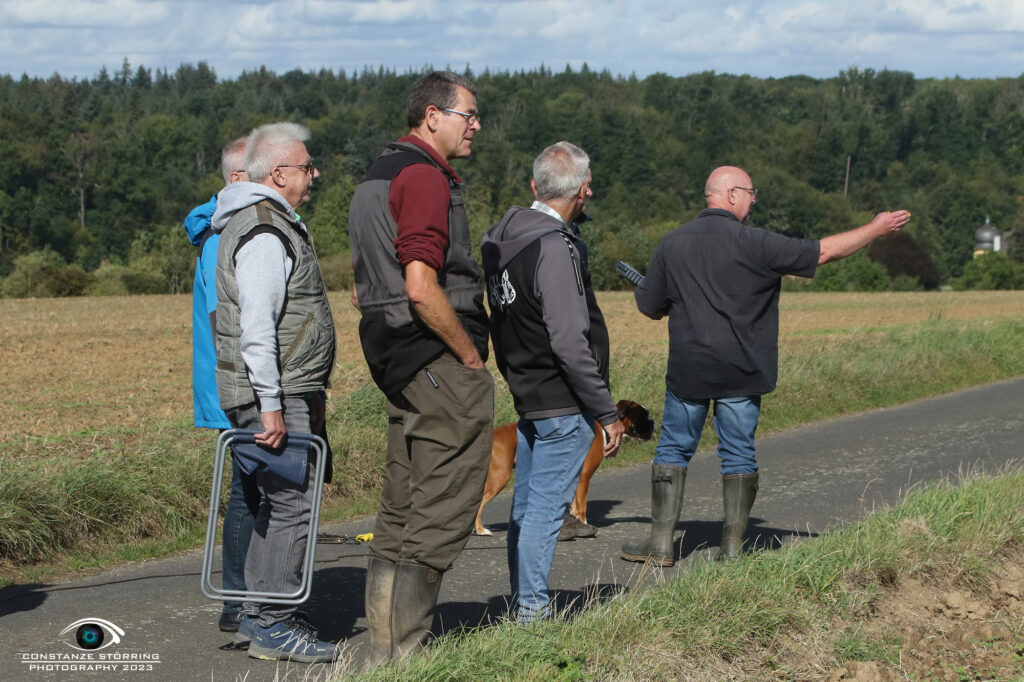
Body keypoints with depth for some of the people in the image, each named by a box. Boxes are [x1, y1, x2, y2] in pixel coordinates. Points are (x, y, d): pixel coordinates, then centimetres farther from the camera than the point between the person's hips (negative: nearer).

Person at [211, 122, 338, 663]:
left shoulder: (275, 223, 20)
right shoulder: (264, 233, -16)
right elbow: (257, 327, -22)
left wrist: (310, 395, 26)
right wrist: (271, 405, -24)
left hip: (289, 392, 11)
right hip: (272, 394, -11)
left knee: (279, 500, 15)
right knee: (291, 503, -10)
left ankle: (260, 611, 22)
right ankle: (273, 625, -6)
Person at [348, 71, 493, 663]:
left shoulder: (378, 175, 19)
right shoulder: (425, 177, -14)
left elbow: (364, 290, 23)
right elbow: (421, 287, -24)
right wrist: (472, 355, -14)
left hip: (396, 363, 10)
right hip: (442, 364, -10)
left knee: (403, 511, 14)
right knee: (442, 513, -6)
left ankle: (385, 645, 18)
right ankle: (404, 648, -5)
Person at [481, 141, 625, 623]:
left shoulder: (502, 237, 8)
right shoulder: (555, 248, -20)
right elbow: (569, 342, -23)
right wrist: (606, 411, -18)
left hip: (527, 397, 9)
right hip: (563, 403, -9)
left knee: (526, 504, 15)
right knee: (547, 505, -5)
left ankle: (521, 604, 22)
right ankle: (532, 609, -3)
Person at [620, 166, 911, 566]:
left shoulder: (672, 244, 0)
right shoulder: (755, 244, -10)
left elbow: (649, 308, 7)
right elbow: (824, 252, -5)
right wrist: (876, 230, 6)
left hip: (687, 371, 2)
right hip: (740, 373, -2)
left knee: (673, 450, 10)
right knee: (739, 455, 7)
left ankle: (661, 543, 8)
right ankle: (732, 546, 9)